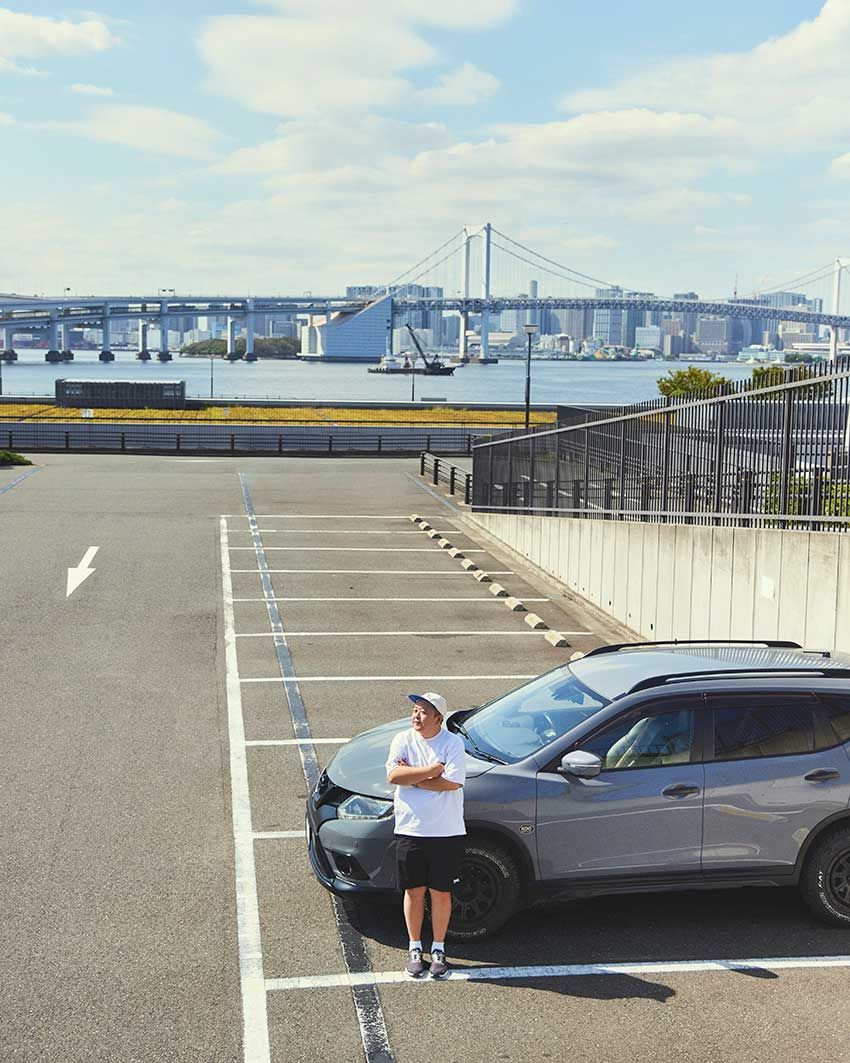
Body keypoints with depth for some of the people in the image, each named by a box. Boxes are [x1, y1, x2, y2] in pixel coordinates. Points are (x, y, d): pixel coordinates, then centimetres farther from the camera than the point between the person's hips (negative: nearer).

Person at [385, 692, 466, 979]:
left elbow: (452, 783, -19)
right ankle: (414, 948, 25)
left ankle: (438, 949, 22)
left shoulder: (453, 743, -8)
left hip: (446, 832, -2)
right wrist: (432, 770, -19)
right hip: (410, 829, 2)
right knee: (414, 891, 10)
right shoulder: (403, 740, -1)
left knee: (441, 892, 7)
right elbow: (393, 775, -14)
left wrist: (413, 777, -15)